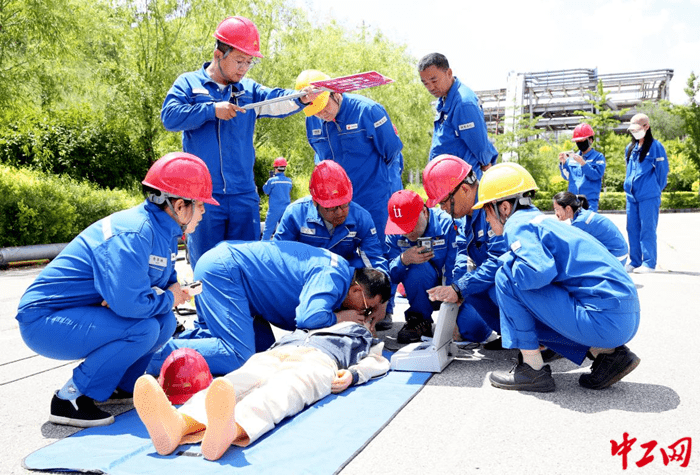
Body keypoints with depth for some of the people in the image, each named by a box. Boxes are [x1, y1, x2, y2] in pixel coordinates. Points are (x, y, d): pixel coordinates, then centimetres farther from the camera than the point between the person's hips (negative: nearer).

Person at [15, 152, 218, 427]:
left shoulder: (164, 232, 4)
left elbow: (168, 282, 9)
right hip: (43, 321, -9)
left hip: (74, 317, 9)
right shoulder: (133, 234, -26)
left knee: (165, 321, -3)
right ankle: (71, 398, -10)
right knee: (142, 328, -26)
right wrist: (168, 298, -15)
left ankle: (116, 387, 10)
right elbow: (129, 303, -34)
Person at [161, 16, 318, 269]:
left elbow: (277, 101, -6)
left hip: (243, 194, 3)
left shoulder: (249, 89, 12)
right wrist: (212, 110, -12)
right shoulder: (189, 83, 6)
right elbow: (170, 116, -8)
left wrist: (299, 98, -28)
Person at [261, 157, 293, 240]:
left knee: (268, 229, 1)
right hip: (286, 209, 4)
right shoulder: (289, 181, 1)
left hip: (274, 209, -4)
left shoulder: (272, 180, -12)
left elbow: (266, 191, 1)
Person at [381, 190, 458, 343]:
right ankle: (421, 321, -13)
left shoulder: (446, 223, -20)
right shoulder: (395, 233, -9)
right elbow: (391, 275, -14)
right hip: (421, 292, 1)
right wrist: (404, 260, -37)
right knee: (417, 268, -31)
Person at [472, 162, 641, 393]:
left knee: (506, 279, -7)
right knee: (527, 313, 25)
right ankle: (607, 353, 12)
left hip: (602, 319, -9)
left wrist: (506, 260, -3)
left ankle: (533, 369, -2)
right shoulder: (539, 220, 21)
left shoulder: (518, 224, -8)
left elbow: (539, 271, -26)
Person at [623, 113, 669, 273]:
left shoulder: (655, 146, -6)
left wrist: (656, 190, 4)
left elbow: (662, 169, -2)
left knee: (647, 229, -5)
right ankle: (635, 262, 15)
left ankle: (649, 263, 0)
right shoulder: (630, 148, 13)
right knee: (632, 229, 8)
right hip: (631, 195, 6)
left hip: (648, 197, -6)